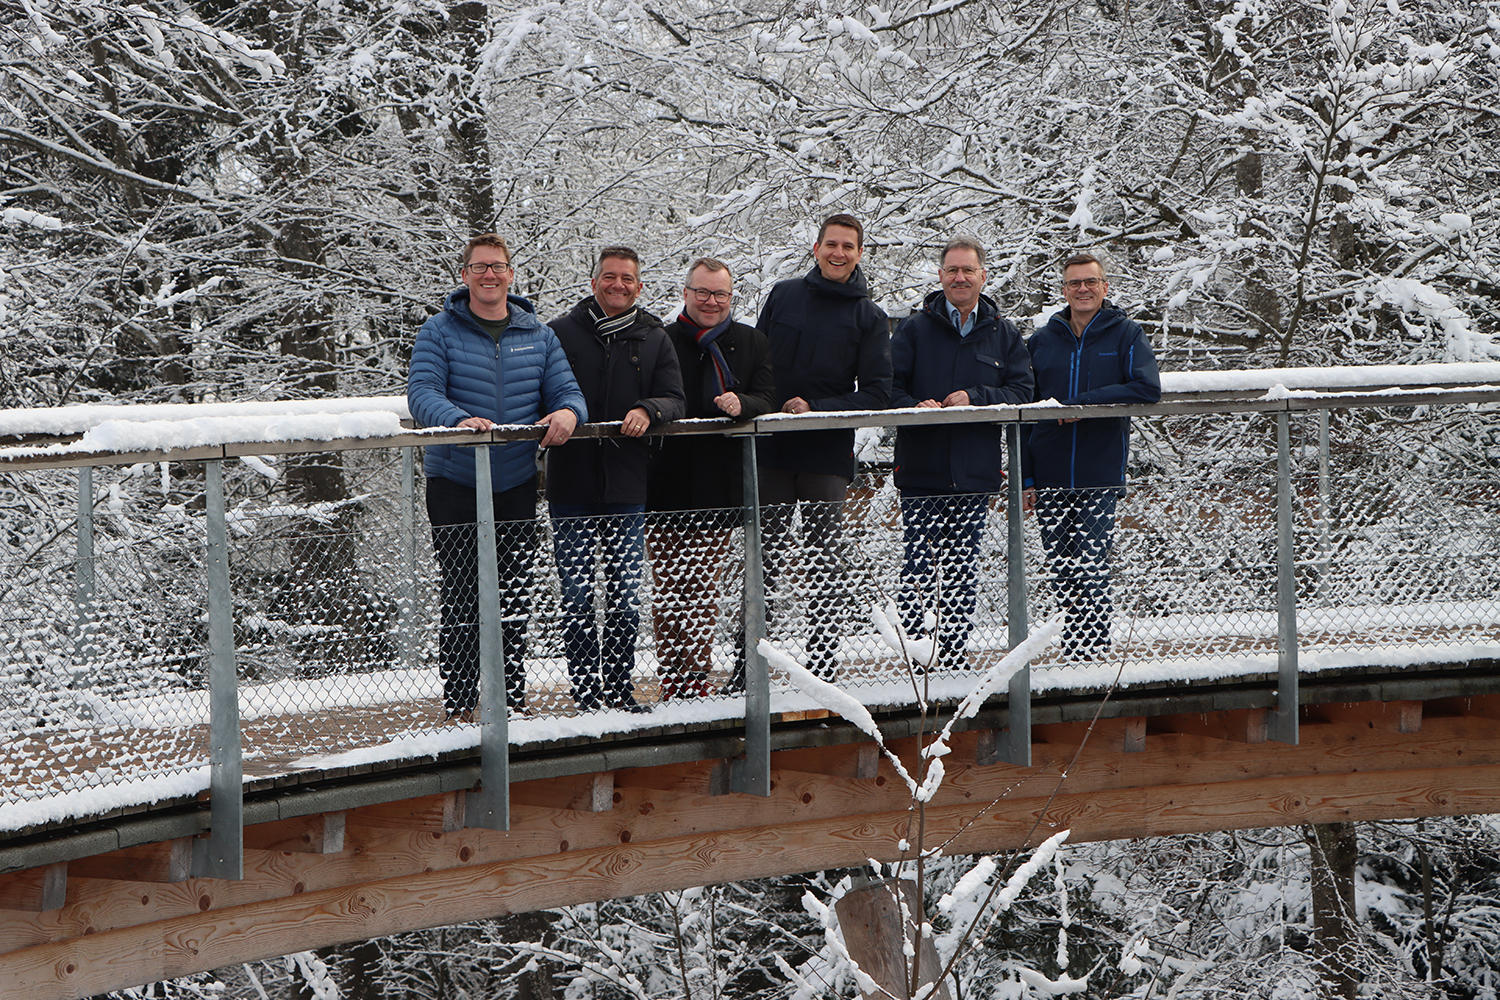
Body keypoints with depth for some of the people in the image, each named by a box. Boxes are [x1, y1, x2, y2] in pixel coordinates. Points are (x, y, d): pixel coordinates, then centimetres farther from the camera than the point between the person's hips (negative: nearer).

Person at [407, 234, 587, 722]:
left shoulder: (537, 335, 9)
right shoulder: (440, 332, -3)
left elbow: (566, 389, 4)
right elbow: (422, 393, -15)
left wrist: (567, 412, -21)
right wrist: (459, 419, -35)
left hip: (517, 484, 3)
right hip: (455, 484, -3)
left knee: (514, 599, 10)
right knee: (461, 599, -2)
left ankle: (513, 697, 20)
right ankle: (459, 705, 6)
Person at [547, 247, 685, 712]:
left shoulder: (653, 339, 9)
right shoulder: (562, 333, 4)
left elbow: (674, 399, 3)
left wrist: (648, 410, -18)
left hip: (627, 486, 2)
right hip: (571, 486, -2)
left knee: (626, 596, 6)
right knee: (577, 596, 1)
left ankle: (620, 687, 17)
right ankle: (586, 692, 8)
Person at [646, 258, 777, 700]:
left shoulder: (752, 343, 10)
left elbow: (767, 398, 0)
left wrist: (742, 404, -19)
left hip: (721, 484, 1)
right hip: (668, 485, -1)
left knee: (705, 586, 6)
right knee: (669, 585, -1)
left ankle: (698, 675, 13)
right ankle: (672, 678, 4)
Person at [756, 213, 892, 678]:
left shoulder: (869, 319, 3)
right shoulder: (783, 296, 9)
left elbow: (876, 394, -3)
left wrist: (816, 409, -13)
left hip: (827, 456, -1)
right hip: (770, 449, 1)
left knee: (824, 561, 2)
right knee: (766, 558, 3)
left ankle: (822, 663, 7)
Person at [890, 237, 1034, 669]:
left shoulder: (1004, 334, 10)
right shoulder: (913, 330, 5)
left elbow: (1021, 392, 2)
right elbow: (889, 389, -1)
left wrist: (975, 398, -13)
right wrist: (916, 407, -21)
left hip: (975, 473, 2)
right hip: (920, 471, -2)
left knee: (962, 569, 7)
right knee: (918, 569, -5)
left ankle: (954, 657, 14)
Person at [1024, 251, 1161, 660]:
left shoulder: (1125, 335, 4)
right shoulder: (1041, 341, 11)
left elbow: (1148, 388, -10)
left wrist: (1085, 402, -17)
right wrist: (1025, 476, 5)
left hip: (1101, 475, -3)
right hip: (1049, 479, 3)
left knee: (1091, 569, -8)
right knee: (1061, 573, 6)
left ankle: (1092, 652, -4)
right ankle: (1072, 651, 13)